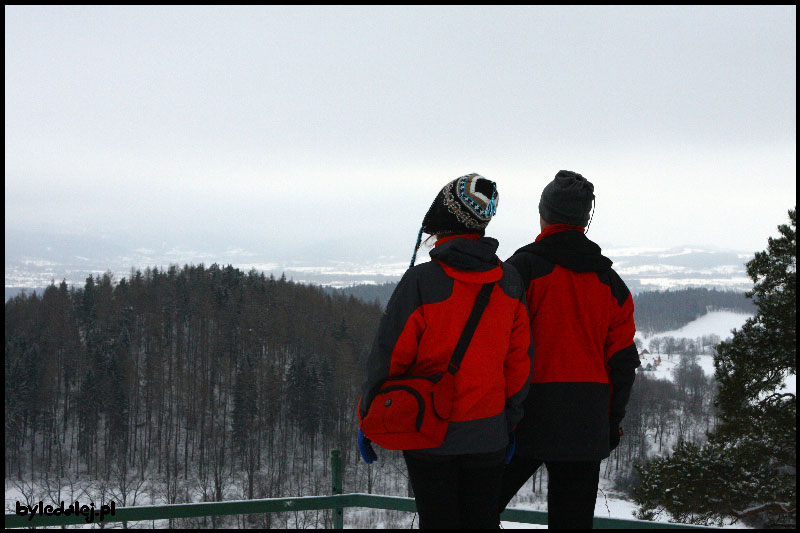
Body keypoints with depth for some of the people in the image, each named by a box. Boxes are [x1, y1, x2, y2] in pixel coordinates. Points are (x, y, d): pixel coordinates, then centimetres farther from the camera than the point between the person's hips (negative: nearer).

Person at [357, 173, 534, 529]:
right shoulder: (509, 282, -1)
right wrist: (510, 420, 16)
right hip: (488, 435, 3)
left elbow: (388, 356, -10)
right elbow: (519, 359, 5)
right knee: (482, 520, 12)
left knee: (438, 521, 6)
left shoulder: (421, 281, -14)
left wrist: (367, 421, 1)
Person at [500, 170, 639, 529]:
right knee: (574, 518, 8)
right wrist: (612, 422, 18)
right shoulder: (608, 280, 10)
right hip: (587, 426, 4)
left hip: (528, 418, -4)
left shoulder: (523, 267, -5)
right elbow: (623, 360, 11)